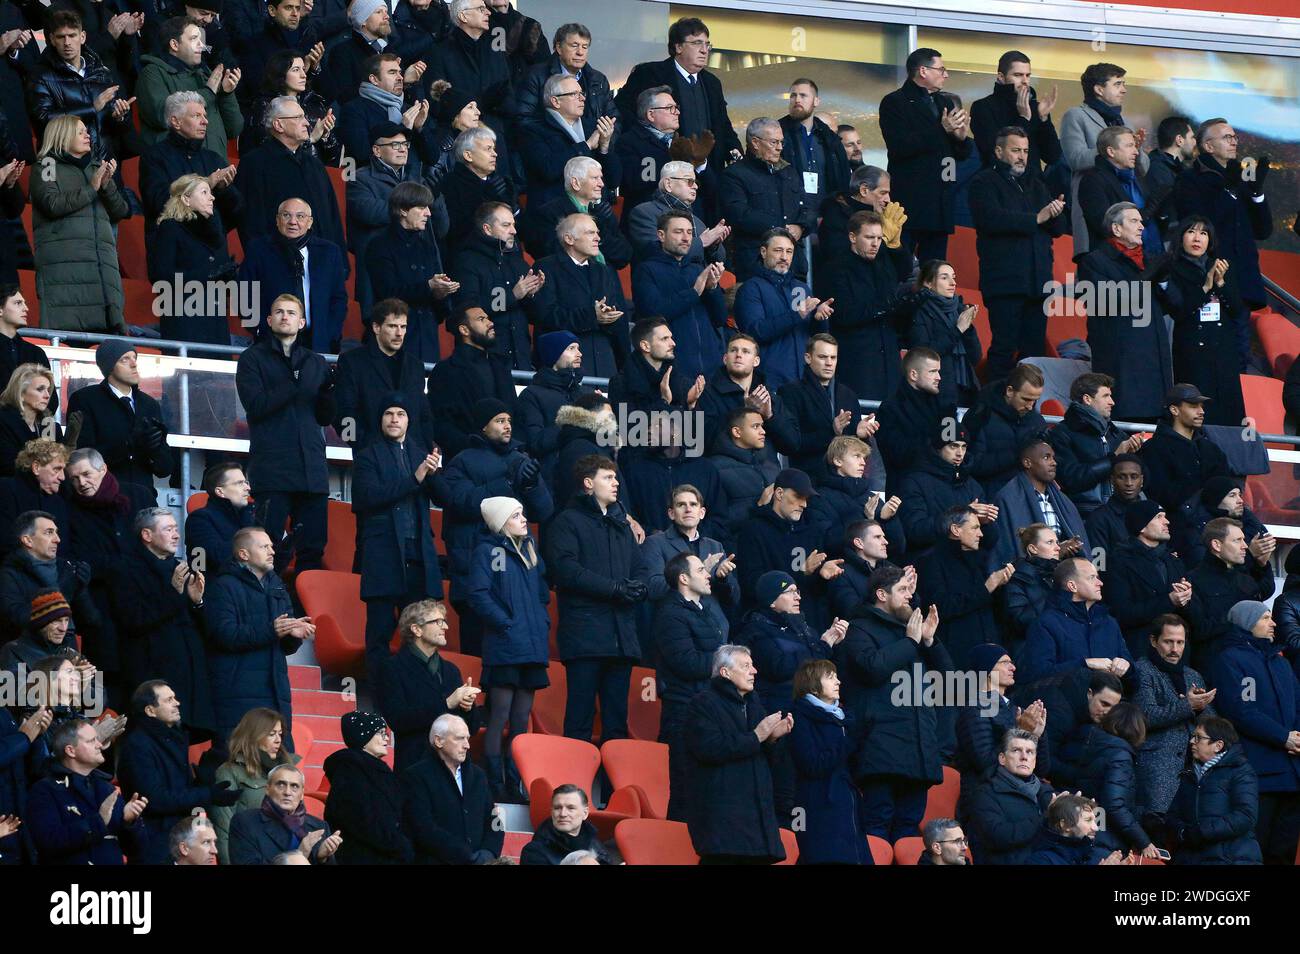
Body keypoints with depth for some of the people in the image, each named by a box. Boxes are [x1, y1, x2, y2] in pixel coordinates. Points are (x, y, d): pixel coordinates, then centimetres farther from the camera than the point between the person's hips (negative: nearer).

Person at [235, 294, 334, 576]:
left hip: (311, 466, 4)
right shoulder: (253, 358, 8)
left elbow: (325, 416, 15)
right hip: (272, 466, -4)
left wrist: (330, 391, -5)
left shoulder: (315, 362, 20)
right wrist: (294, 384, -13)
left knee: (313, 547, 1)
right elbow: (256, 405, -6)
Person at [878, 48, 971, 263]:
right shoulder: (894, 103, -3)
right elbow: (899, 148, -17)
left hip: (940, 203, 7)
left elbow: (962, 154, 21)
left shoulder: (945, 103, 19)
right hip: (909, 203, -7)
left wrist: (962, 137, -3)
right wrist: (942, 130, -18)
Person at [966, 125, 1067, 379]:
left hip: (1037, 281, 7)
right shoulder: (984, 182, 2)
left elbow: (1059, 229, 16)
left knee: (1035, 349, 4)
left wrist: (1056, 214, -8)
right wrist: (1036, 218, -15)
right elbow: (991, 218, -17)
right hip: (1004, 280, -6)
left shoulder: (1035, 185, 24)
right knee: (1004, 348, -10)